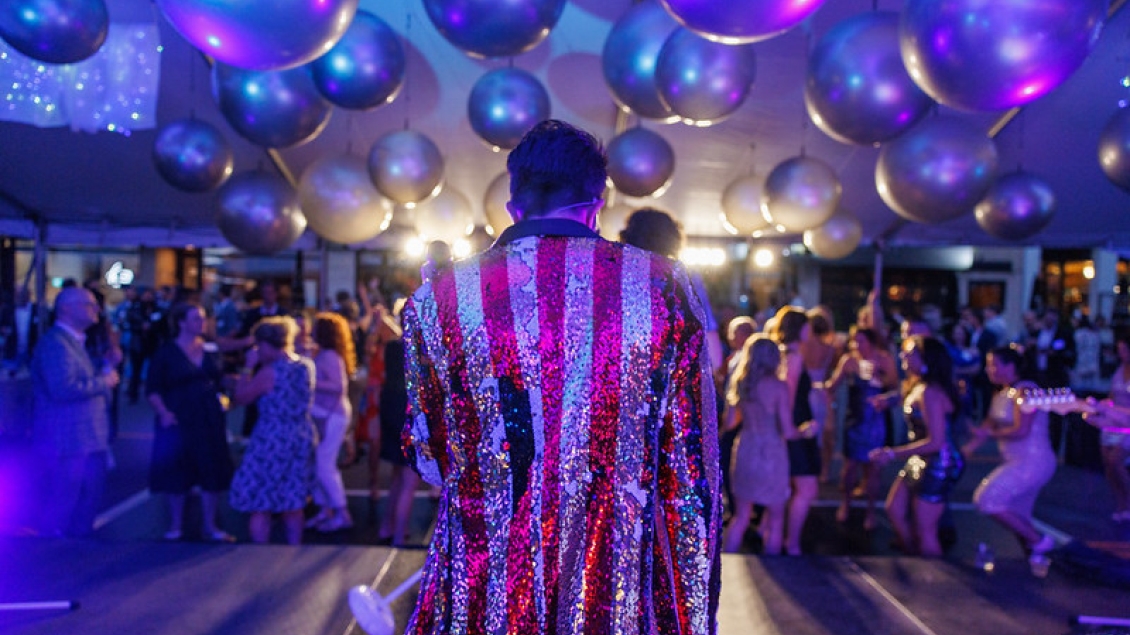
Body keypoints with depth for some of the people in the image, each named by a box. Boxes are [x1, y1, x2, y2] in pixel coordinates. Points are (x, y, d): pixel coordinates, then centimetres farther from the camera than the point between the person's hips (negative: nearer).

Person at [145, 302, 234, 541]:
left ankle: (210, 526, 17)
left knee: (212, 472, 5)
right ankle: (175, 526, 23)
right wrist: (163, 412, -18)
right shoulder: (166, 352, -4)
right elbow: (152, 389, -5)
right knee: (177, 474, 6)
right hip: (178, 421, -4)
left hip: (209, 420, 4)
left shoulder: (209, 350, 8)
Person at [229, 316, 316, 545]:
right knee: (293, 504, 18)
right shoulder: (307, 366, 0)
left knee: (260, 507, 7)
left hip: (271, 442, -7)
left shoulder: (269, 372, -19)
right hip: (302, 440, 7)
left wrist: (248, 367, -1)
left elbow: (240, 397, -9)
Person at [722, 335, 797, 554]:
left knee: (740, 516, 16)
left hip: (744, 451, 5)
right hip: (771, 454, -4)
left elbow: (729, 423, 6)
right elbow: (788, 431, -13)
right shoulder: (778, 386, -12)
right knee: (775, 519, 12)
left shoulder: (739, 383, 1)